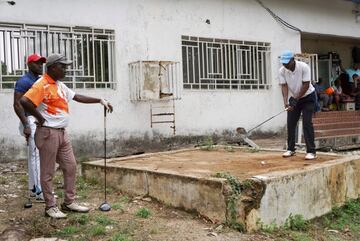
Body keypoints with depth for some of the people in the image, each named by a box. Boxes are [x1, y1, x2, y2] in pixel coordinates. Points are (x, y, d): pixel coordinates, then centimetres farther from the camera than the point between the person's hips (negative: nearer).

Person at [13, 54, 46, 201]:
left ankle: (33, 188, 19)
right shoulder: (23, 81, -9)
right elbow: (17, 104, -15)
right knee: (37, 155, -11)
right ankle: (40, 192, -8)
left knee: (34, 155, 12)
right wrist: (26, 125, -21)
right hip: (31, 121, -8)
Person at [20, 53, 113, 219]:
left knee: (70, 166, 11)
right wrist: (41, 118, -15)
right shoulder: (42, 85, -14)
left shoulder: (60, 85, 14)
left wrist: (100, 101, 18)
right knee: (48, 172, 1)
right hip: (48, 133, -9)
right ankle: (50, 207, 11)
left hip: (62, 132, 9)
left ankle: (69, 202, 22)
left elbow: (78, 97, 22)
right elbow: (24, 101, -24)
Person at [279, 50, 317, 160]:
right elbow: (284, 86, -16)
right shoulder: (282, 71, -13)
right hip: (294, 98, 4)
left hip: (308, 97, -4)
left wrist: (296, 99, -28)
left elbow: (306, 85, -24)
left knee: (307, 123, -13)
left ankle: (311, 151, -10)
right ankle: (291, 149, 14)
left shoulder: (303, 67, -25)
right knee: (290, 123, 1)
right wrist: (286, 101, -30)